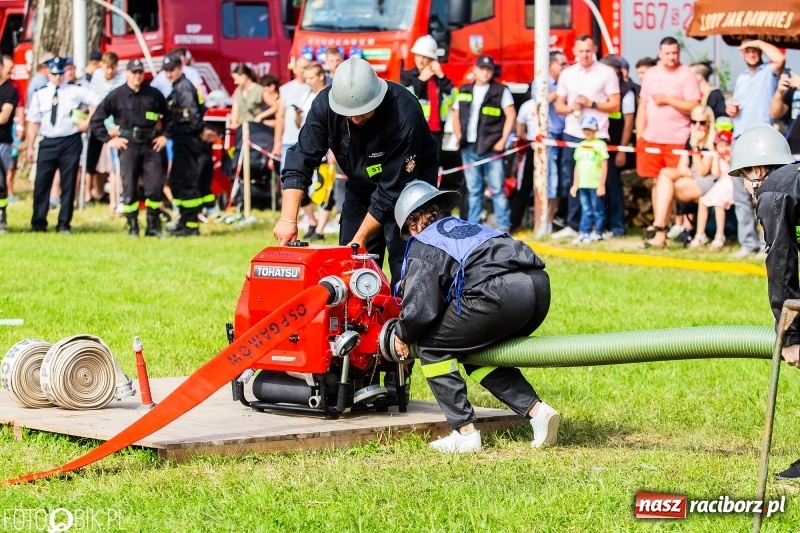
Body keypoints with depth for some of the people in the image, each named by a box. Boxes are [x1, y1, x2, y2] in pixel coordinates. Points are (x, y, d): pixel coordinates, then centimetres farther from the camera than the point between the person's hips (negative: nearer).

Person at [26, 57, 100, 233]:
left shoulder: (75, 91, 1)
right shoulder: (40, 95, 5)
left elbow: (96, 103, 5)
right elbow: (33, 122, 5)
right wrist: (30, 147, 2)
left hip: (70, 141, -1)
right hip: (48, 142, 1)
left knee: (68, 184, 3)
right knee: (41, 182, -2)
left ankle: (64, 224, 10)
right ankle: (38, 223, 6)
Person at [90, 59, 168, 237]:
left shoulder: (153, 94, 7)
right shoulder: (116, 96, 1)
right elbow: (96, 119, 3)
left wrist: (164, 135, 11)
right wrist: (109, 139, -1)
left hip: (150, 145, 2)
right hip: (128, 146, -2)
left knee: (155, 185, -4)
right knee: (129, 187, -2)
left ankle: (153, 226, 6)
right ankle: (132, 227, 6)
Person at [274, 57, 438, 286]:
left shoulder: (404, 117, -35)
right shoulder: (325, 104, -23)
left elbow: (392, 190, -31)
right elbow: (300, 159, -21)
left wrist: (360, 240, -28)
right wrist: (288, 218, -31)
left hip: (409, 183, -5)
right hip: (361, 185, 5)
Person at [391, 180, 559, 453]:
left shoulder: (423, 244, 11)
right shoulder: (470, 228, 33)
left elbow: (421, 309, 2)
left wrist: (402, 335, 21)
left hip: (501, 294, -8)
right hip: (539, 285, 8)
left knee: (432, 346, 12)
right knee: (476, 352, 29)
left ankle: (465, 432, 7)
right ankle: (537, 410, 15)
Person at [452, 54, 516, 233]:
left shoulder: (501, 91, -1)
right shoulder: (464, 91, 12)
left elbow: (511, 116, -3)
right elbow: (456, 117, 19)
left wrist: (502, 140, -9)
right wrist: (459, 138, 6)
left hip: (491, 148, -4)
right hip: (469, 148, 4)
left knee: (497, 189, -5)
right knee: (473, 190, 10)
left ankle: (504, 226, -1)